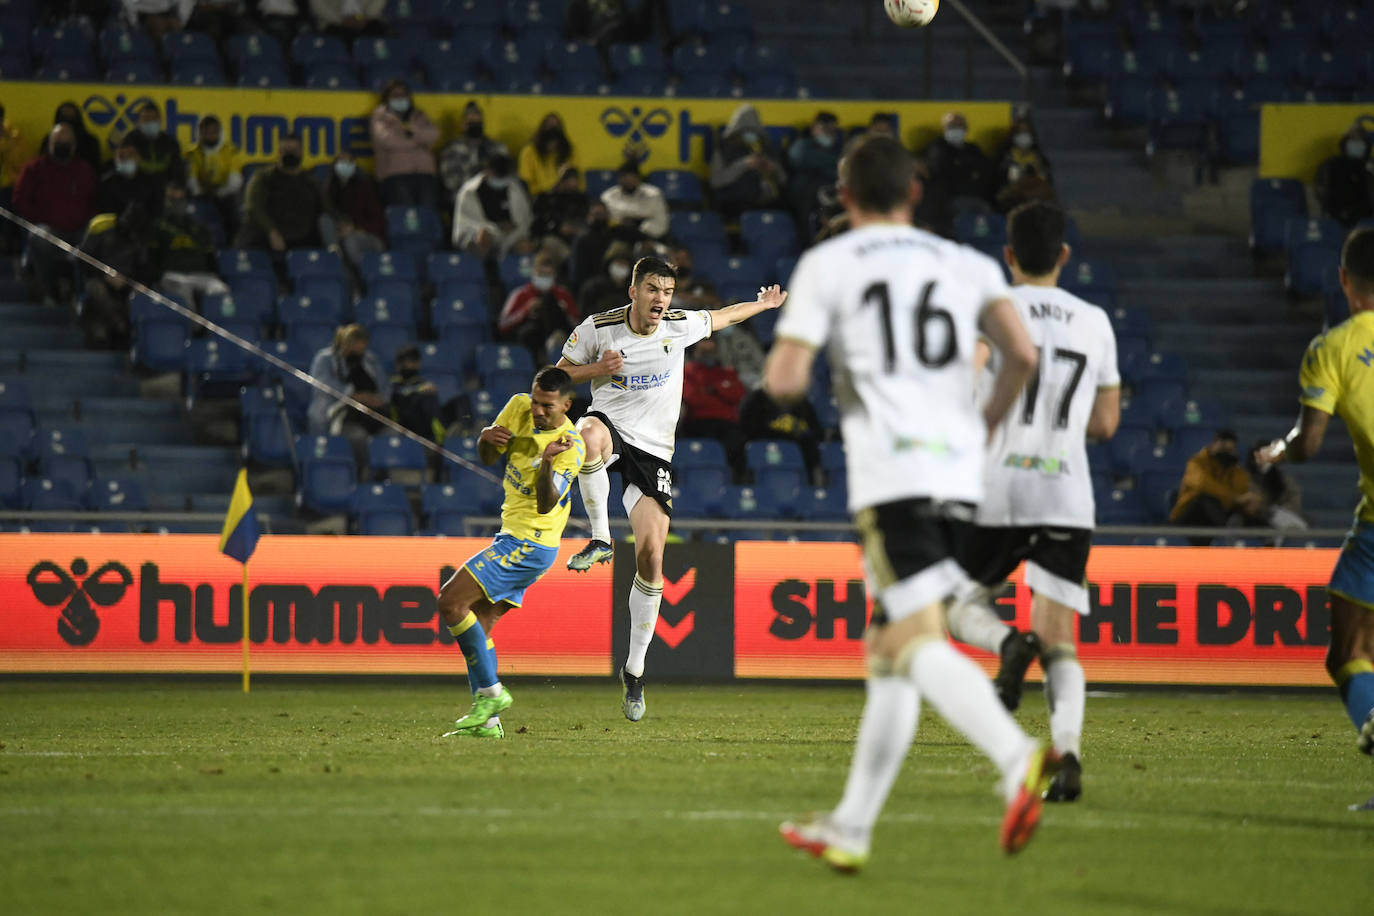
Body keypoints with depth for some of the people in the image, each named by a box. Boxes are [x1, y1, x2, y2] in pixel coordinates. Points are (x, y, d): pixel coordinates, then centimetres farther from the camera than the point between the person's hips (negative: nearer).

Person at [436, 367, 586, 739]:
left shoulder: (571, 445, -21)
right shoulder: (519, 407, 0)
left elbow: (546, 505, -30)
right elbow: (488, 457, 12)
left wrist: (547, 463, -49)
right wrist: (486, 438, -12)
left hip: (530, 543, -8)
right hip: (514, 537, 8)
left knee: (451, 600, -15)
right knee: (479, 624, 8)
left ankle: (491, 692, -9)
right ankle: (486, 720, 9)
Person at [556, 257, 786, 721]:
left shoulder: (680, 326, 0)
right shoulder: (597, 329, -7)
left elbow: (719, 317, 22)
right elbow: (561, 372, 5)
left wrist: (763, 304, 36)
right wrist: (597, 369, -15)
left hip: (653, 452, 2)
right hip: (611, 424, -2)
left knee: (651, 557, -7)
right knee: (589, 435, -43)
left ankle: (635, 669, 5)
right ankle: (600, 538, -27)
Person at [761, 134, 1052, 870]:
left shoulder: (827, 265, 5)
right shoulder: (966, 266, 16)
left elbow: (786, 380, -3)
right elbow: (1022, 355, 3)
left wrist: (779, 364, 21)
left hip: (890, 471, -5)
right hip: (959, 472, 5)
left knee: (917, 643, -15)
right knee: (888, 653, 13)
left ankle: (1018, 759, -40)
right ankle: (850, 829, 17)